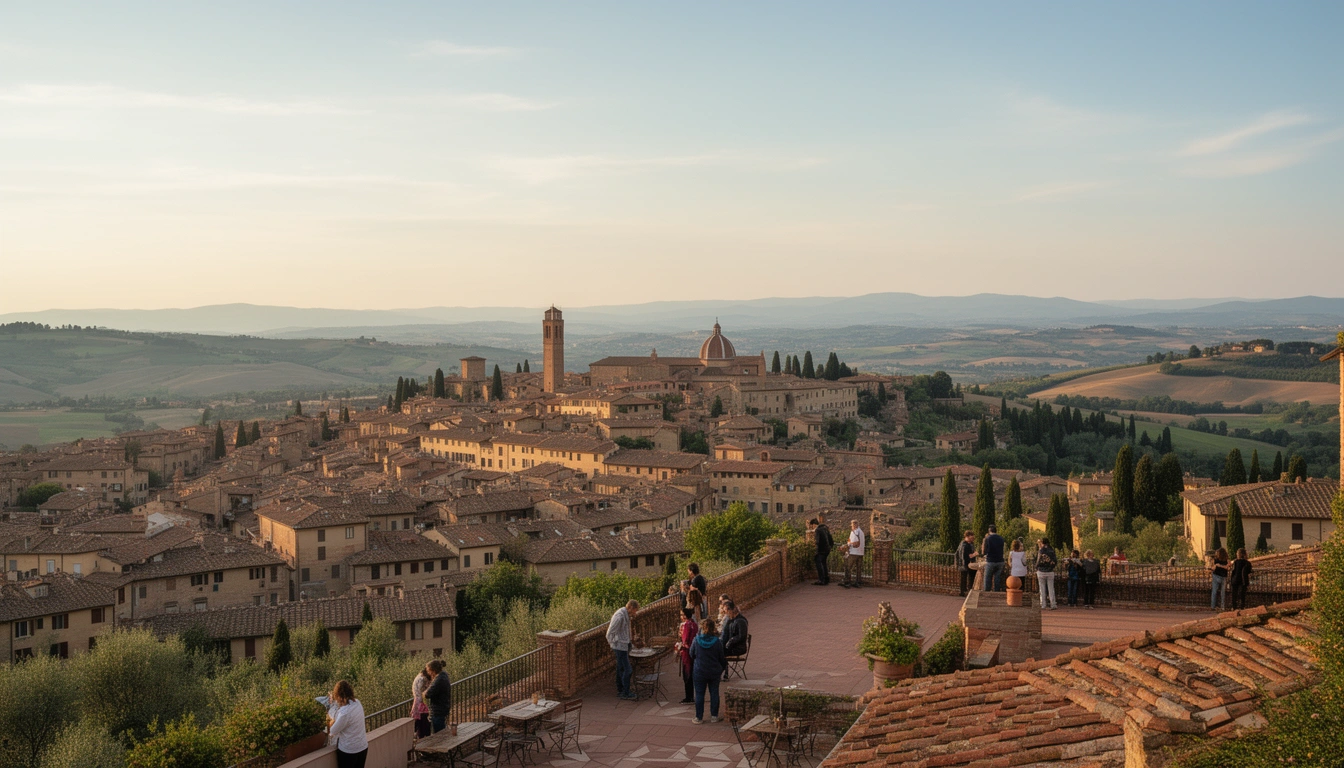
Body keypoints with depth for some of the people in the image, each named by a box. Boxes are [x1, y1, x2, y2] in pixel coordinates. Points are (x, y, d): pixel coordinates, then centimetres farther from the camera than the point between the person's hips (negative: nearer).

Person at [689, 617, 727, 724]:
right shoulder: (717, 642, -11)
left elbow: (691, 654, 2)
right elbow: (721, 658, -2)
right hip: (714, 672, 1)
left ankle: (699, 717, 12)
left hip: (699, 672, -1)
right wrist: (723, 667, 17)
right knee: (714, 693, 13)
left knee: (699, 694, 8)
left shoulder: (696, 641, -12)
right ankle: (714, 716, 18)